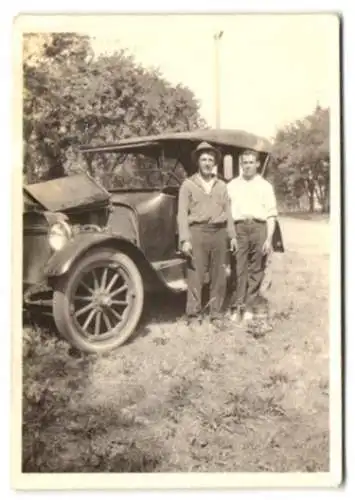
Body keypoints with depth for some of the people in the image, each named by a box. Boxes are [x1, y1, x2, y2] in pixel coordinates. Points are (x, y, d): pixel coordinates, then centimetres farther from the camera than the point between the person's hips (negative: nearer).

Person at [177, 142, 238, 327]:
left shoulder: (221, 185, 15)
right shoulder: (188, 184, 2)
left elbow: (227, 212, 14)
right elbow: (182, 213, -4)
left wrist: (232, 236, 7)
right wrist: (184, 239, -13)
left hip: (219, 233, 4)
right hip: (197, 232, -4)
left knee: (219, 276, 7)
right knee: (195, 275, -5)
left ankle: (216, 314, 17)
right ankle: (193, 315, 3)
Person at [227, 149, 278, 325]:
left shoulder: (265, 186, 11)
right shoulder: (232, 185, 14)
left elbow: (271, 214, 6)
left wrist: (269, 238, -3)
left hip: (259, 227, 0)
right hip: (239, 227, 0)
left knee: (256, 270, 2)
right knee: (239, 269, -4)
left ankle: (249, 308, 7)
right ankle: (237, 307, -3)